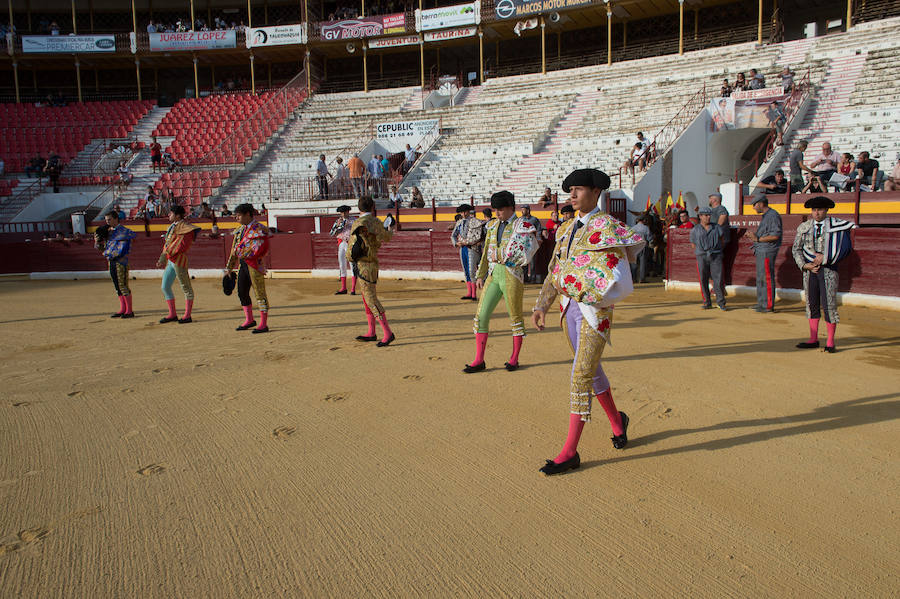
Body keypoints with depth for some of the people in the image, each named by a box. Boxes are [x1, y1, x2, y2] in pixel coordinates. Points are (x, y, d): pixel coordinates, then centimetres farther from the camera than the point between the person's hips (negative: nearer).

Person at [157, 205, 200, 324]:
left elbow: (183, 246, -21)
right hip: (170, 261, 10)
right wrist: (162, 260, 11)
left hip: (179, 261, -10)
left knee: (186, 287, -1)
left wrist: (166, 256, -18)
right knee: (165, 287, 10)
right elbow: (167, 246, 20)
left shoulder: (184, 227, -12)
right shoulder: (172, 227, 16)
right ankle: (172, 314, 18)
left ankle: (187, 316, 5)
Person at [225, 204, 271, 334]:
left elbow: (262, 247, -20)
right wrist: (229, 268, 21)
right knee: (242, 293, 14)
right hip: (242, 264, 9)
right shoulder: (240, 229, 16)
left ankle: (263, 324, 2)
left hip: (254, 265, -9)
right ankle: (249, 320, 29)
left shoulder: (258, 228, -9)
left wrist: (245, 254, -22)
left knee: (260, 293, -4)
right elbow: (234, 250, 20)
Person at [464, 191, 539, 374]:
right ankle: (479, 360, 6)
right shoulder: (493, 225, 14)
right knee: (481, 315, 0)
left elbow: (523, 255, -15)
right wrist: (480, 276, 14)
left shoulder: (522, 226, -3)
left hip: (512, 275, -5)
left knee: (515, 317, 5)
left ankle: (514, 358, 18)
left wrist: (499, 255, -13)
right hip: (493, 275, 6)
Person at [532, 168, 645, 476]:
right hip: (569, 308, 8)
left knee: (581, 377, -9)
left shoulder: (607, 227, -11)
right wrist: (542, 306, 6)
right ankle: (616, 420, 43)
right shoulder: (566, 229, 12)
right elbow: (555, 272, 13)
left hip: (595, 310, -7)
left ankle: (570, 452, -2)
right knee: (591, 370, 19)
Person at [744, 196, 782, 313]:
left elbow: (776, 235, -20)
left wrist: (757, 239, -19)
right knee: (760, 278, 15)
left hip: (767, 251, -11)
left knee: (766, 278, -9)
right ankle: (761, 303, 22)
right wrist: (752, 235, 11)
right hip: (761, 251, 11)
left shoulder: (773, 215, -12)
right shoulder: (765, 216, 19)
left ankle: (768, 306, -7)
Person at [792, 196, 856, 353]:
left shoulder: (836, 225, 0)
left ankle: (830, 342, 2)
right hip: (809, 269, 3)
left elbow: (841, 248, -4)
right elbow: (796, 249, 10)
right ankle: (813, 339, 16)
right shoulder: (804, 227, 9)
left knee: (828, 304, -6)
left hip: (828, 269, -3)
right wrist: (804, 265, -3)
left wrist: (824, 257, -12)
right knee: (812, 304, 8)